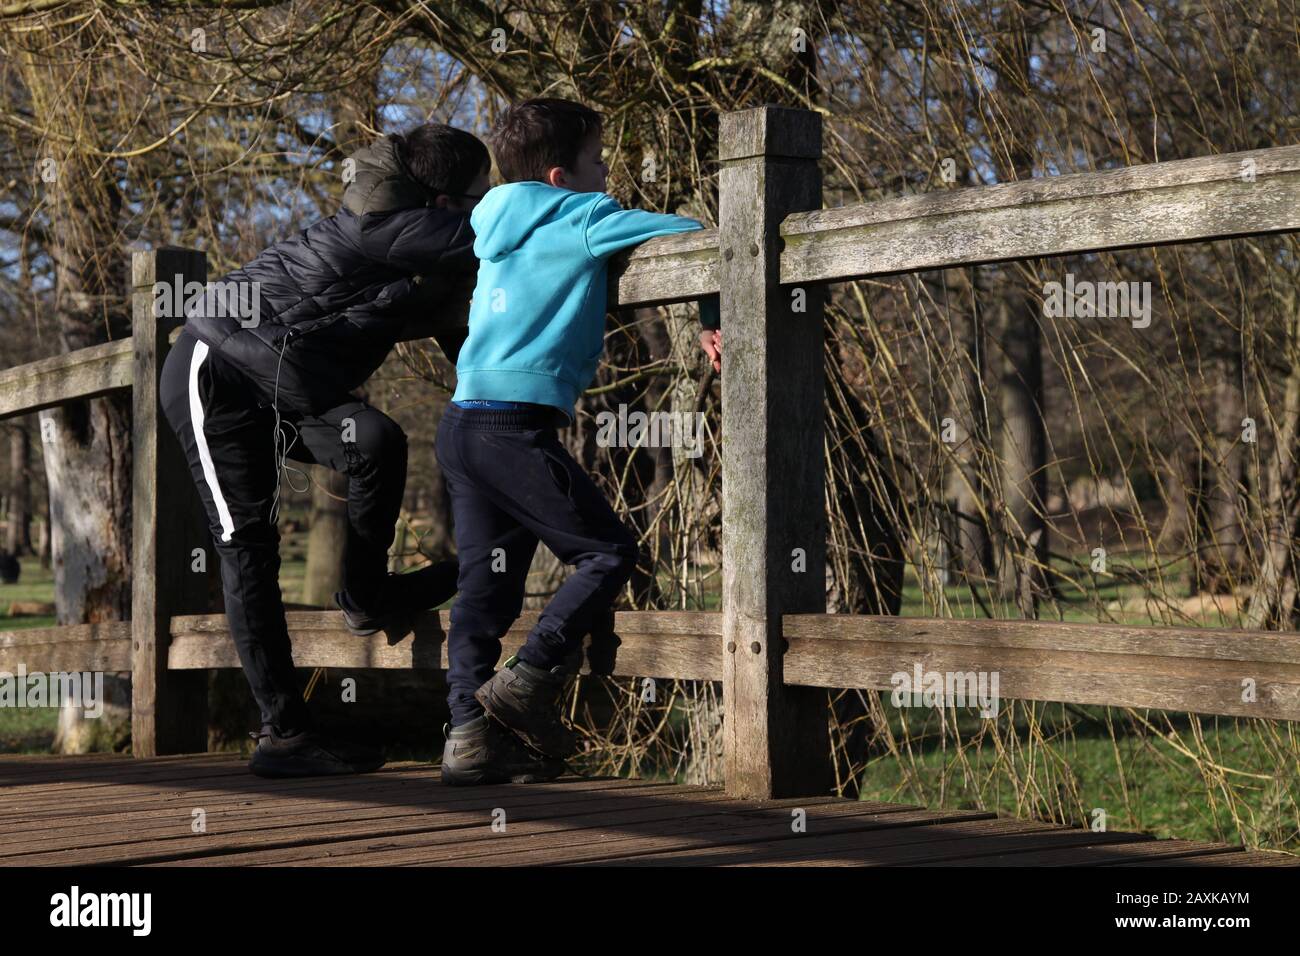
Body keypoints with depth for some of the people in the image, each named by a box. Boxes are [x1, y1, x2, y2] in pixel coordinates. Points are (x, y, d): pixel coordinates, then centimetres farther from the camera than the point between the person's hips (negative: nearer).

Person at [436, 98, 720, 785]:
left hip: (462, 421, 8)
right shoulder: (580, 217, -1)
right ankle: (525, 679, -7)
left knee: (486, 585, 7)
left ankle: (468, 734, 2)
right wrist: (711, 316, 8)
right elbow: (691, 236, -4)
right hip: (517, 424, -8)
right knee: (608, 551, 1)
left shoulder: (499, 229, 21)